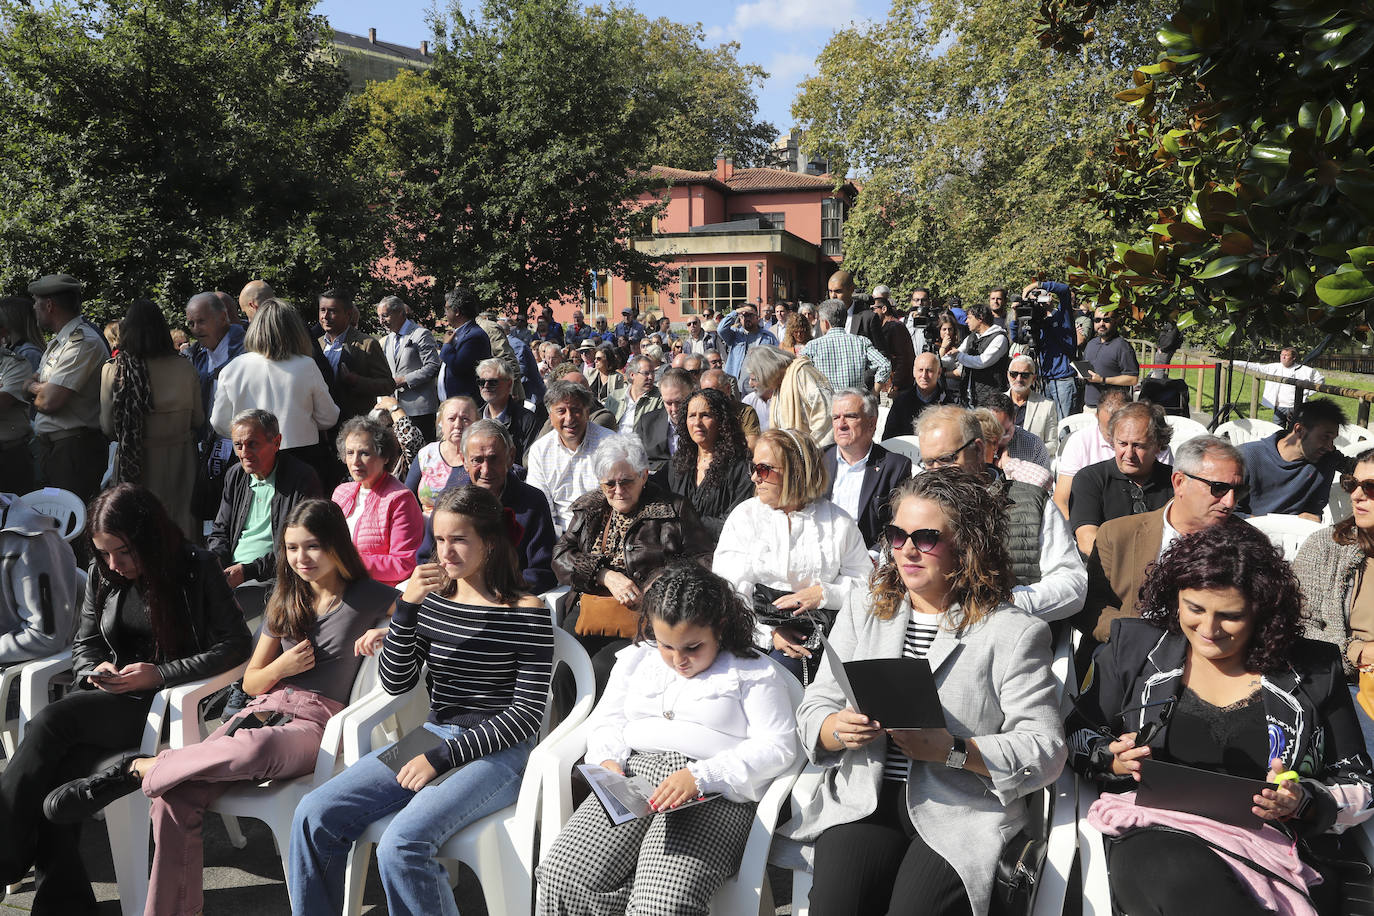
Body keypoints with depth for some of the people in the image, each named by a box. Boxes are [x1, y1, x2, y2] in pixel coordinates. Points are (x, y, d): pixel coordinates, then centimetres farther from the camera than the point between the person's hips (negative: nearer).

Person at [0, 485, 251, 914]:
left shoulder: (196, 568, -6)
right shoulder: (102, 575, 10)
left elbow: (236, 644, -9)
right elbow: (83, 644, 21)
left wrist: (158, 673, -16)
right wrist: (96, 668, -4)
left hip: (166, 701, -5)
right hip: (110, 695, 5)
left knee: (51, 720, -27)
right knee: (56, 771, -23)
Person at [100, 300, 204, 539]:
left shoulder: (112, 371, -10)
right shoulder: (185, 369, -9)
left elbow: (108, 428, -3)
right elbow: (198, 421, 2)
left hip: (134, 465, 0)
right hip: (179, 462, 1)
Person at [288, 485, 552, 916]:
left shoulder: (526, 613, -8)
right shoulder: (433, 599, 8)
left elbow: (527, 712, -10)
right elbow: (396, 683, 4)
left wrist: (442, 758, -14)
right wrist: (406, 606, -10)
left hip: (497, 752, -6)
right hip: (432, 737, 6)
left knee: (401, 844, -28)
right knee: (313, 816, -9)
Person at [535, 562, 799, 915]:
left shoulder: (754, 672, 4)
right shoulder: (635, 660, 19)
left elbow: (777, 747, -4)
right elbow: (605, 721, 21)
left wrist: (701, 776, -17)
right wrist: (608, 761, -3)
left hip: (713, 795, -4)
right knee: (563, 878, -19)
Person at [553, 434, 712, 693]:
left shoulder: (674, 511, 5)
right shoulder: (588, 510, 17)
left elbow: (704, 561, 4)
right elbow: (561, 555, 8)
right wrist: (606, 576, -8)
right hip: (590, 611, 4)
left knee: (601, 668, -28)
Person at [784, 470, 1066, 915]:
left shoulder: (1013, 631, -1)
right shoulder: (863, 609, 11)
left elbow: (1046, 752, -7)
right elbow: (814, 709, 9)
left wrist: (952, 750, -20)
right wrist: (840, 728, -14)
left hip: (961, 812, -2)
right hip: (864, 799, 3)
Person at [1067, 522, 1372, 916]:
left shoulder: (1314, 672, 11)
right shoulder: (1133, 647, 11)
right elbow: (1077, 736, 16)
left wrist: (1303, 801, -7)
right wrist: (1111, 760, -6)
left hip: (1270, 847, 1)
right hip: (1155, 835, -1)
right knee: (1185, 880, -38)